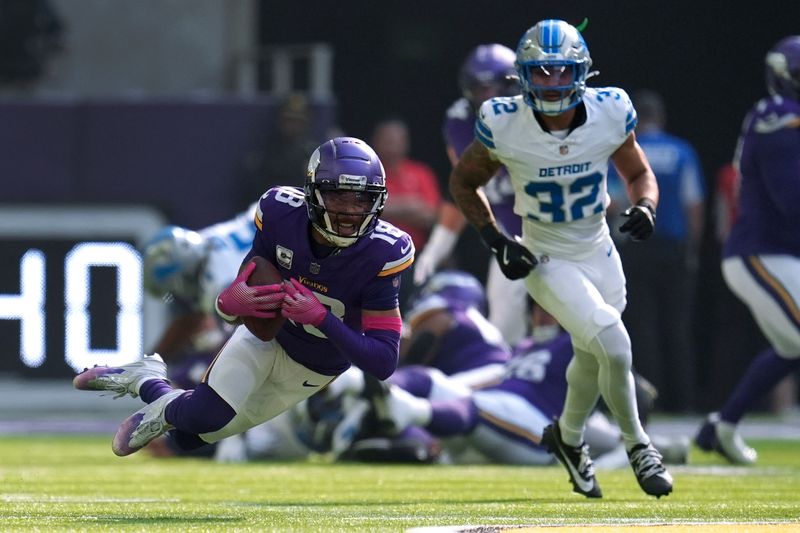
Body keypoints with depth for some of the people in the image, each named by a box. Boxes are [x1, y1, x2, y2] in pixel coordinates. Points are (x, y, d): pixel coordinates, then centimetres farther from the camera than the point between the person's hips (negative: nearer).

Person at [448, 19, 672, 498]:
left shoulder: (610, 113, -15)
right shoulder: (503, 125, -21)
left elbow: (639, 174, 3)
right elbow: (464, 184, -3)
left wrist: (645, 207, -19)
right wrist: (496, 241, -13)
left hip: (600, 255, 4)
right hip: (546, 261, -4)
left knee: (593, 360, 19)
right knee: (614, 345, -20)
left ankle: (569, 437, 49)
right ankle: (638, 445, 2)